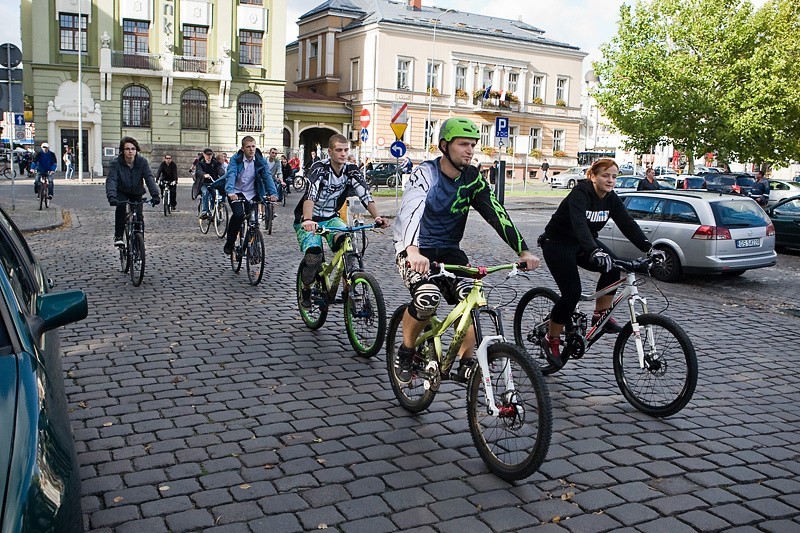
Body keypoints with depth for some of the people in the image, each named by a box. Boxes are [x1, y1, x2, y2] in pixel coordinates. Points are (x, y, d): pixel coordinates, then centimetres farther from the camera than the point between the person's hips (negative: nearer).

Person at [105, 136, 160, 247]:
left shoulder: (142, 162, -19)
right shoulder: (116, 163, -23)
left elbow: (149, 178, -29)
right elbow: (111, 180, -34)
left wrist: (155, 194, -45)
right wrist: (111, 196, -52)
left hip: (136, 192, 2)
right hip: (122, 192, -2)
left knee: (138, 216, -8)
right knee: (121, 207, -29)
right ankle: (118, 236, -19)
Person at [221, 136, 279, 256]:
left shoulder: (261, 161, -5)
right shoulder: (235, 159, -12)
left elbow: (267, 176, -13)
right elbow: (231, 175, -26)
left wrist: (273, 193, -30)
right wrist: (230, 192, -44)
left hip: (252, 193, 3)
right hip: (236, 192, -3)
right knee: (238, 214, -25)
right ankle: (229, 244, -7)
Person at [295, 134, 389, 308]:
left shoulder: (351, 170, -6)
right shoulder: (319, 168, -19)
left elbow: (365, 195, -17)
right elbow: (310, 195, -35)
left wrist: (377, 217, -34)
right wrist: (307, 220, -53)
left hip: (331, 218, 4)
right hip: (308, 220, -4)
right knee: (314, 256, -26)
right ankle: (306, 289, 5)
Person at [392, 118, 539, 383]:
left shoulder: (473, 178, 0)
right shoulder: (425, 173, -16)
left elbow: (496, 214, -6)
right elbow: (410, 210, -34)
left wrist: (523, 251, -18)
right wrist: (413, 251, -52)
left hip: (448, 250, 5)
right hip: (415, 251, -4)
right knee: (427, 297, -30)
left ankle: (466, 364, -4)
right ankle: (405, 352, -4)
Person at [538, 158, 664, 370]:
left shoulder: (611, 198, -4)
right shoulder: (580, 194, -25)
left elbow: (628, 224, -9)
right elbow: (579, 224, -41)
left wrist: (649, 248, -22)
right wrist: (594, 251, -57)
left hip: (582, 244, 7)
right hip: (557, 244, -7)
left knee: (612, 267, -19)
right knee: (572, 293, -16)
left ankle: (600, 315, -2)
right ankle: (551, 340, 2)